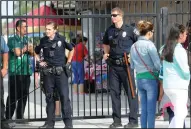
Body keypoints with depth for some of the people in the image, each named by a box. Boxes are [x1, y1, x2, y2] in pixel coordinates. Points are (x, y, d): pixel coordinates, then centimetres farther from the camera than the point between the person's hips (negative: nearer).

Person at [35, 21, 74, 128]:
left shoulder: (61, 39, -4)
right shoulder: (43, 41, 3)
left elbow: (72, 49, 11)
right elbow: (36, 52, 21)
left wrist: (68, 62, 6)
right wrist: (39, 62, 7)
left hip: (61, 72, -3)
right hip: (48, 73, 3)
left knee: (64, 96, -6)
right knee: (49, 97, 7)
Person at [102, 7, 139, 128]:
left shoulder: (130, 30, -6)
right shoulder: (109, 30, 9)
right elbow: (105, 44, 27)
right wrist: (106, 53, 10)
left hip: (126, 65, -5)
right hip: (113, 65, 5)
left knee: (131, 92, -2)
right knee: (114, 92, 8)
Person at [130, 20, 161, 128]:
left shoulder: (134, 46, 8)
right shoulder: (149, 44, -12)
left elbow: (132, 65, 15)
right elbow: (157, 64, -13)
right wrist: (161, 73, 3)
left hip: (139, 79, 6)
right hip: (150, 78, -6)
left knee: (144, 109, 13)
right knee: (151, 110, -1)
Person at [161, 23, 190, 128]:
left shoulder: (166, 49, 9)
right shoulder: (179, 50, -15)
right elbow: (185, 72, -12)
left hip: (167, 86, 8)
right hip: (179, 87, -8)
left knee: (183, 112, 20)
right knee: (179, 115, -3)